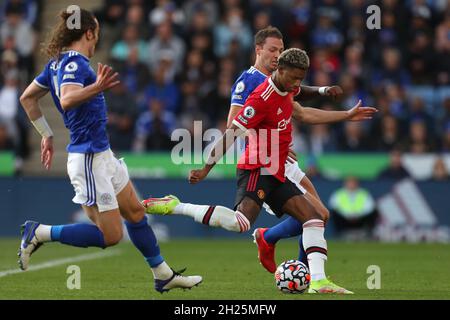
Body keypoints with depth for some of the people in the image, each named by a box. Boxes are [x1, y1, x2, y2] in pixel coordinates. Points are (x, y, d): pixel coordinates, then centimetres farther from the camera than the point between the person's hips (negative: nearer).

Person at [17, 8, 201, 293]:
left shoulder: (57, 63, 9)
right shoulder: (74, 63, -18)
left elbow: (27, 98, 18)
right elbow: (67, 100, -36)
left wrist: (47, 135, 23)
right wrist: (96, 88, -50)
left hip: (102, 155, 11)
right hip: (89, 159, -11)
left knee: (135, 213, 17)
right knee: (110, 235, -7)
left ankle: (163, 275, 26)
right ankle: (39, 233, -2)